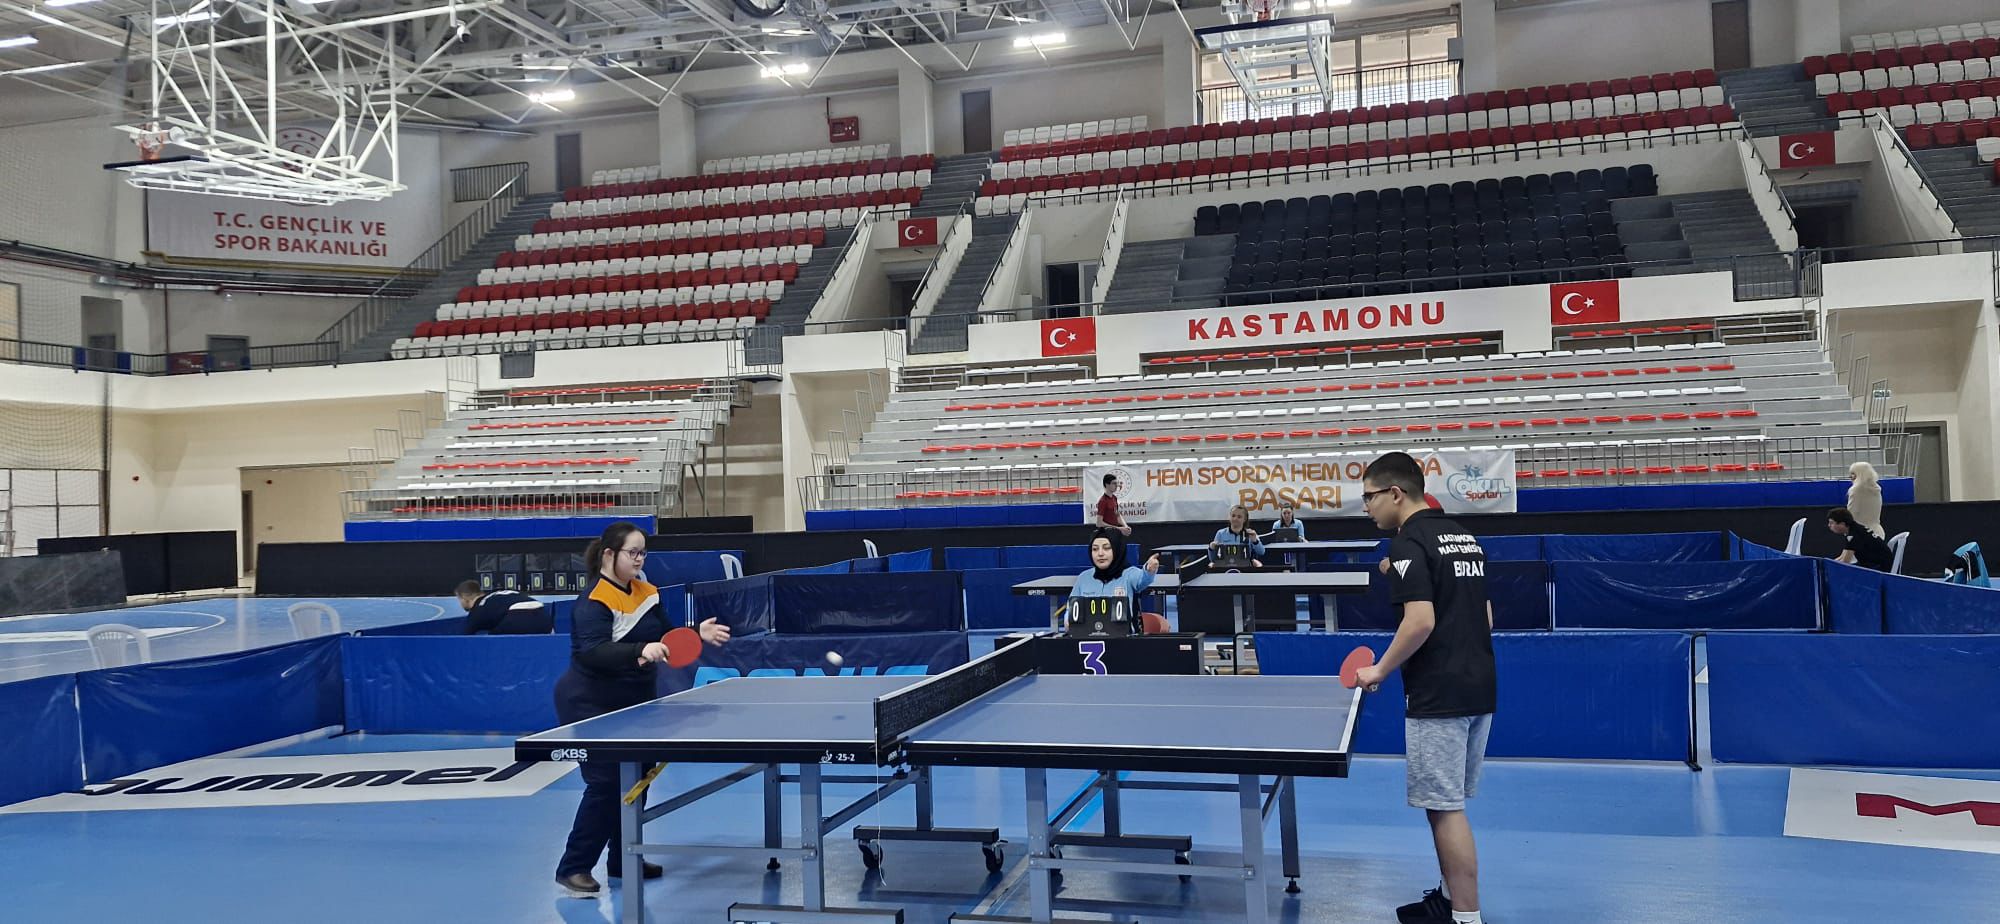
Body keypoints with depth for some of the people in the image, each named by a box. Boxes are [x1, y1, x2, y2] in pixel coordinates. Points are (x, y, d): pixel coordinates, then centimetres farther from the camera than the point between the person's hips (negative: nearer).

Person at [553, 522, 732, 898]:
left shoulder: (647, 593, 5)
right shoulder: (594, 599, -19)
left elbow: (665, 640, 10)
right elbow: (593, 652, -33)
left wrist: (697, 634, -4)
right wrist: (639, 651, -45)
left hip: (634, 703, 8)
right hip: (591, 706, -8)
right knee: (605, 784, -11)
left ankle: (623, 860, 24)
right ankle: (573, 869, 0)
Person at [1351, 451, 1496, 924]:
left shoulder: (1410, 543, -13)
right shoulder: (1463, 536, 14)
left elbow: (1421, 621, -23)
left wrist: (1381, 669, -12)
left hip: (1439, 696, -9)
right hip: (1479, 688, 9)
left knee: (1445, 808, -2)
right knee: (1448, 803, 19)